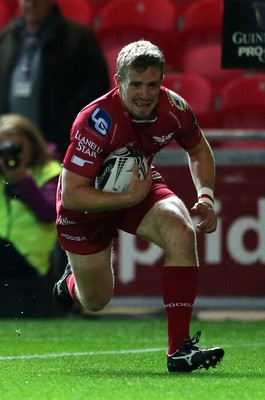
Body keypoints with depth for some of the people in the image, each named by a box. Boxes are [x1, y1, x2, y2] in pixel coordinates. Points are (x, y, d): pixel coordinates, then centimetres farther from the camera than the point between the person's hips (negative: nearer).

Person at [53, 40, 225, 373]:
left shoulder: (173, 108, -21)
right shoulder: (96, 122, -35)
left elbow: (198, 150, 3)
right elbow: (71, 195, -33)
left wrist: (205, 195, -13)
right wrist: (129, 198, -38)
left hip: (138, 187, 3)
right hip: (88, 204, -3)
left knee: (181, 231, -28)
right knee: (96, 301, 9)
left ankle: (179, 348, -28)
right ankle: (72, 279, 52)